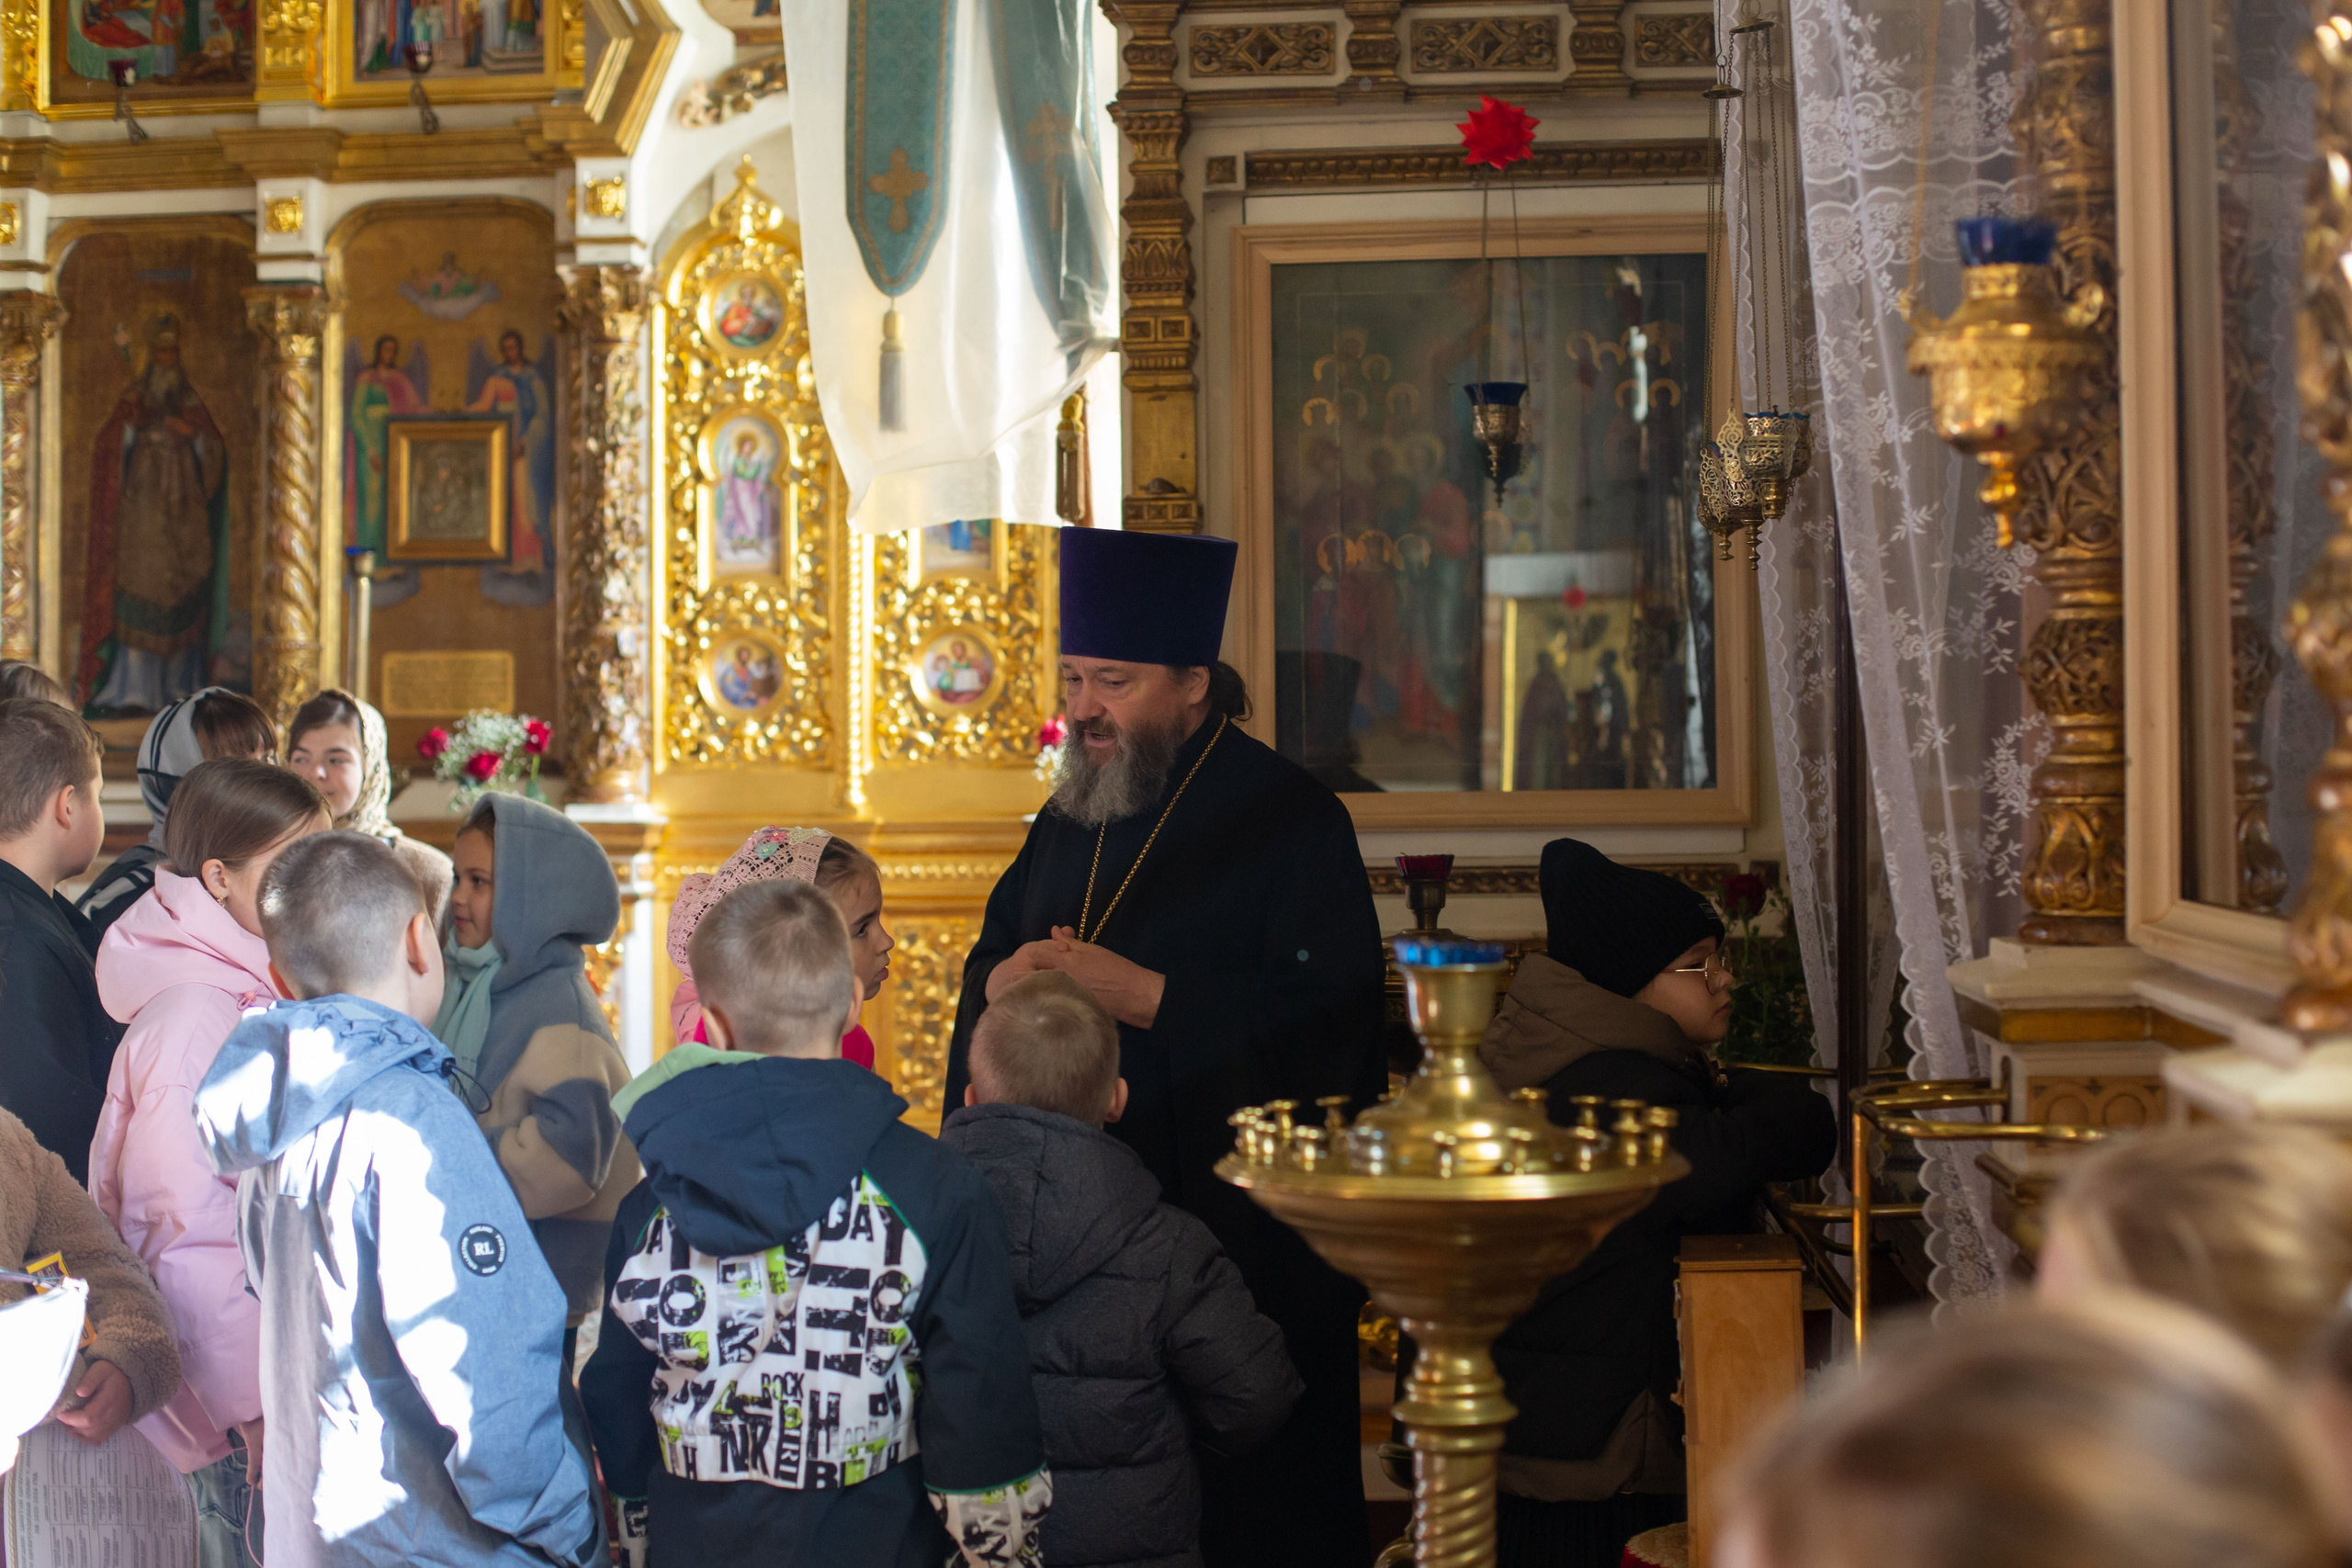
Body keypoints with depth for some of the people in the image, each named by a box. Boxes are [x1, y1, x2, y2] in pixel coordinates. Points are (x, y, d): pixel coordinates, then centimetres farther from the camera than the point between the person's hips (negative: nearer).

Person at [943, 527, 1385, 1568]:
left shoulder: (1293, 822, -7)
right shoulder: (1068, 823, 15)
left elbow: (1327, 1025, -18)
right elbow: (989, 968, 18)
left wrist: (1139, 995, -22)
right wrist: (1004, 982, -7)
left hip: (1240, 1236, -6)